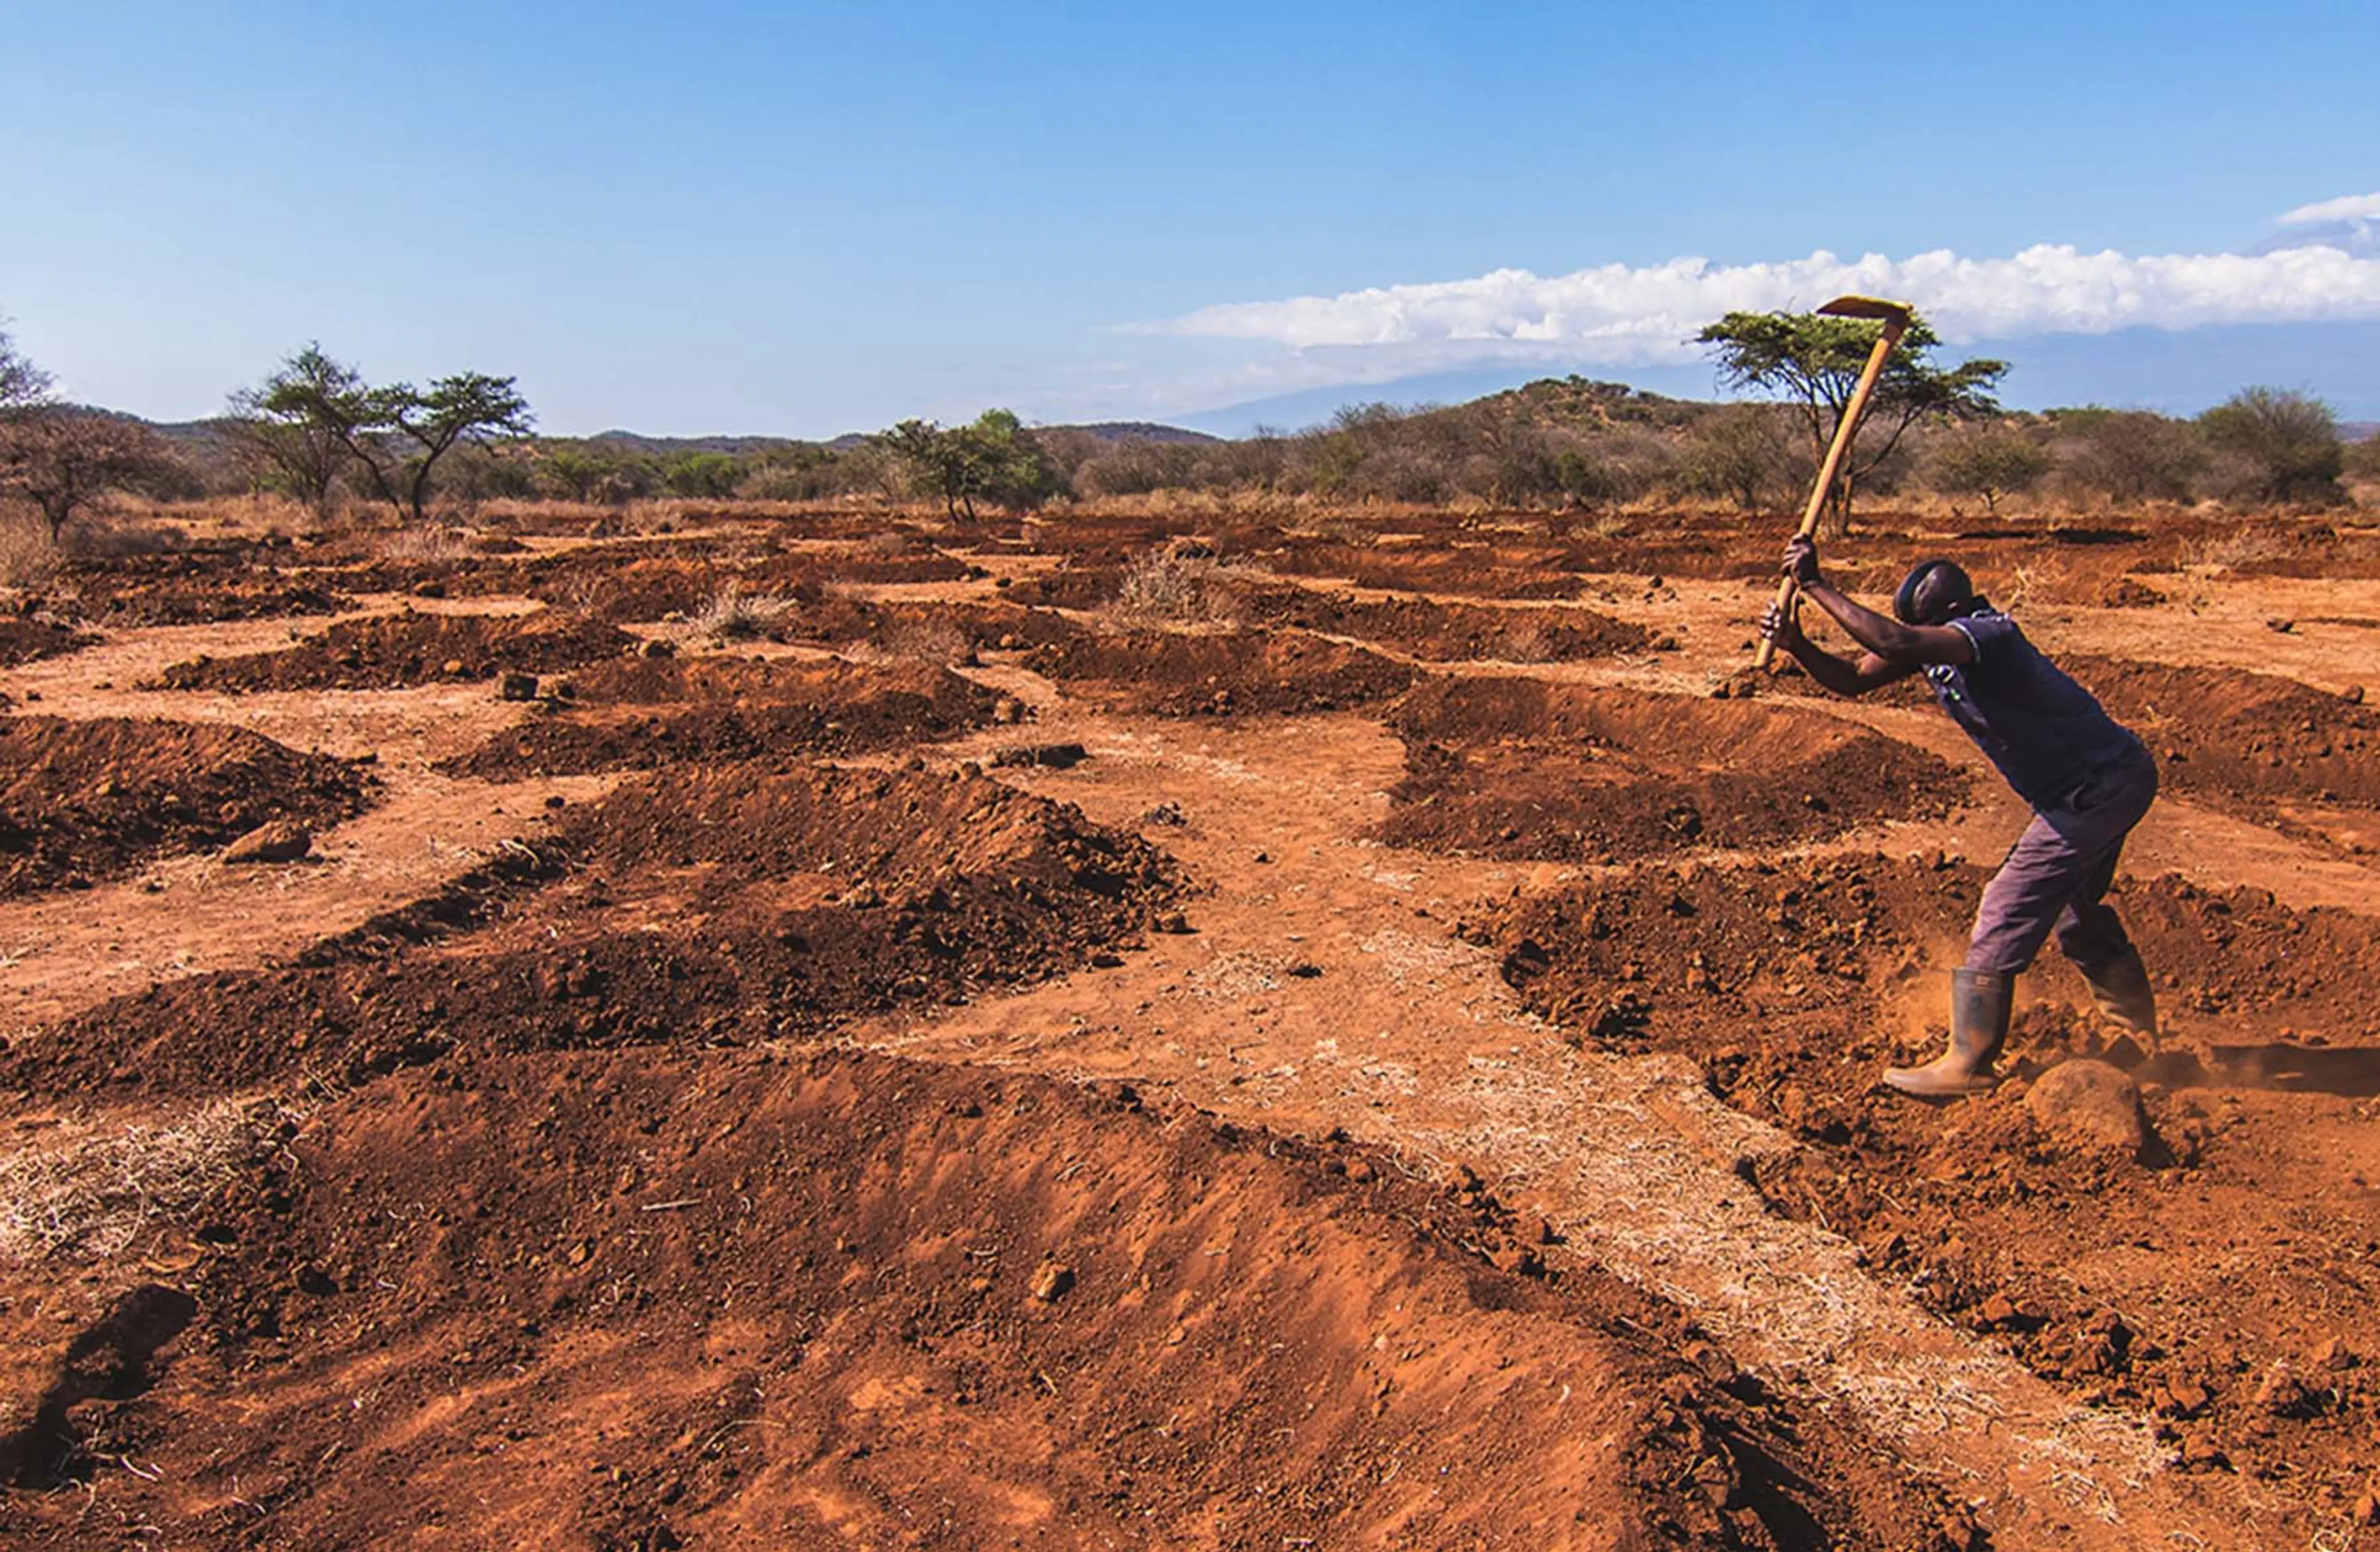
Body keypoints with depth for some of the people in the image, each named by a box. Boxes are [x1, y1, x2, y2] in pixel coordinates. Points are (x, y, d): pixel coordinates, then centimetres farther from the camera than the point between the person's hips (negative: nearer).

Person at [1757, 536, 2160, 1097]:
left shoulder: (1984, 635, -30)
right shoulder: (1933, 640, -3)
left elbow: (1895, 643, -47)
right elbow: (1855, 678, 0)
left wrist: (1815, 584, -41)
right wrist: (1797, 644, -18)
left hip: (2102, 787, -11)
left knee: (2007, 913, -10)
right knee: (2071, 906, 27)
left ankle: (1968, 1064, -3)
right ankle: (2138, 1032, 49)